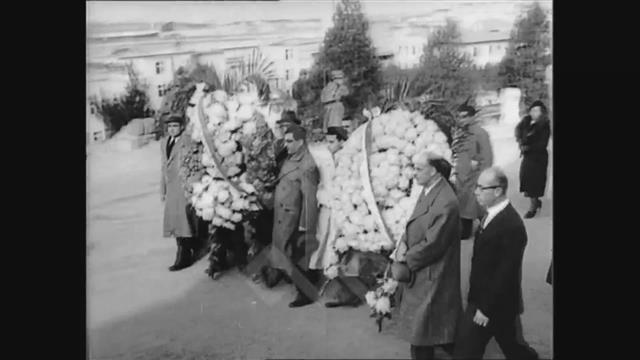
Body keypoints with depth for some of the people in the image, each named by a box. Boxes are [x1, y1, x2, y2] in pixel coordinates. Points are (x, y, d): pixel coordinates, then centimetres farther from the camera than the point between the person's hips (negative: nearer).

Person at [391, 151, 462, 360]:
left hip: (431, 275, -8)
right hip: (418, 271, 9)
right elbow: (414, 225, 11)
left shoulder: (446, 203, -25)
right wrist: (403, 244, -7)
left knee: (423, 327, 7)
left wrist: (406, 259, -12)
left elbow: (432, 244, -23)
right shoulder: (427, 191, 3)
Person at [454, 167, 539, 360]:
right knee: (509, 343, 23)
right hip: (482, 296, 8)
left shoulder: (512, 226, -25)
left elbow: (506, 273, -24)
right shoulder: (492, 214, 2)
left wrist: (486, 308, -20)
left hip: (496, 303, -8)